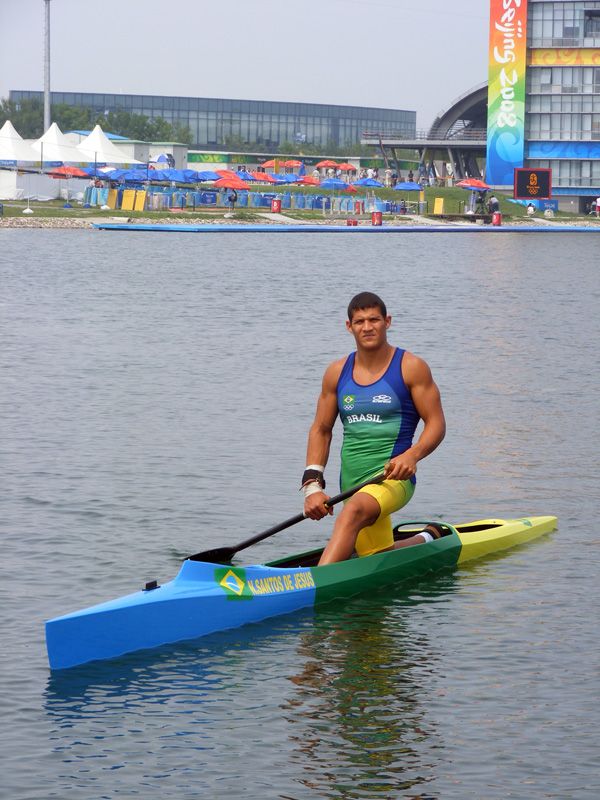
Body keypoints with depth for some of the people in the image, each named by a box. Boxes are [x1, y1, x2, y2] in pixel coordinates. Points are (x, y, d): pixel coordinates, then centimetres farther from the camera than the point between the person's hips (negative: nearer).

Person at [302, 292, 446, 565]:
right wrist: (312, 483, 1)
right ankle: (428, 539, 46)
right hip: (352, 486, 6)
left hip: (393, 479, -6)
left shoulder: (410, 368, -2)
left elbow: (436, 423, -3)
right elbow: (321, 430, 14)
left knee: (353, 511, -38)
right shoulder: (337, 373, 9)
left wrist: (412, 455, -23)